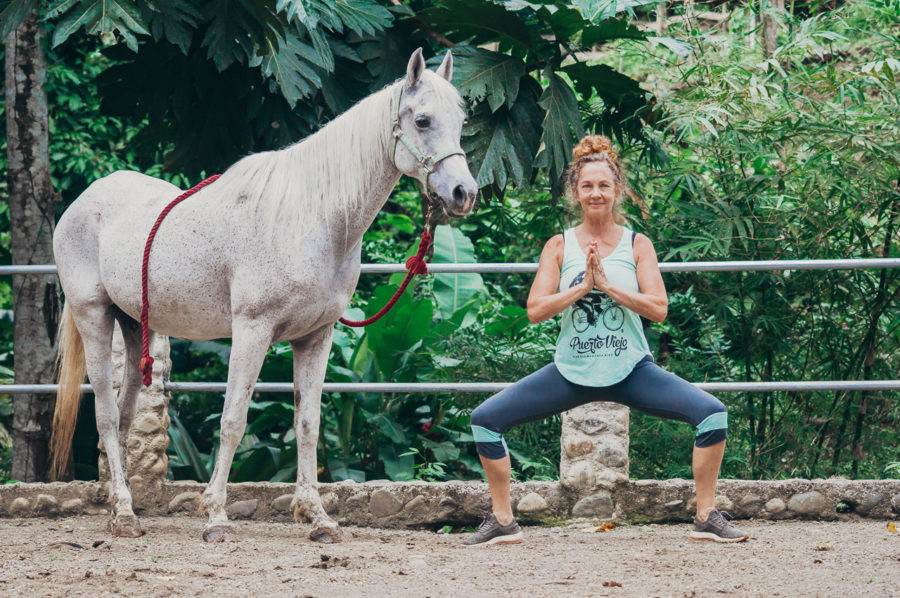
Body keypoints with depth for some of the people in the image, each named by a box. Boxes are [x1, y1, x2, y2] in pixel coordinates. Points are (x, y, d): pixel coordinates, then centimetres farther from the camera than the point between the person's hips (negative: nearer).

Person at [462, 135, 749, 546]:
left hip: (630, 369, -1)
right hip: (571, 372, 1)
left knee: (712, 414, -17)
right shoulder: (559, 246, 1)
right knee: (485, 420, -9)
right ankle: (502, 523, 4)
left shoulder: (637, 246, 1)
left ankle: (707, 519, -3)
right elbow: (535, 310, -7)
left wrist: (608, 285, -18)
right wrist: (583, 287, -18)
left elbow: (658, 309, -9)